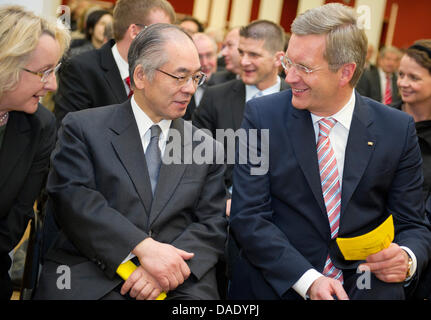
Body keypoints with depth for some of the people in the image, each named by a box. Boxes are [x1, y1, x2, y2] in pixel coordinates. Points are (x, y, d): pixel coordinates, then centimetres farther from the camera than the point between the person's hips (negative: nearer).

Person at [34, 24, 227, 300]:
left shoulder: (209, 150, 15)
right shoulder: (83, 128, 6)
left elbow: (214, 225, 8)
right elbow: (73, 196, -7)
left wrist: (168, 268, -11)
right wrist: (142, 246, -18)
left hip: (177, 285, 2)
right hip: (89, 282, -2)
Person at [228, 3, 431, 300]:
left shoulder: (397, 130, -2)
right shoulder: (262, 116, -4)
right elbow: (248, 216, -9)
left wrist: (407, 259, -18)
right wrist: (308, 280, -19)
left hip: (369, 290, 0)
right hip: (276, 287, 0)